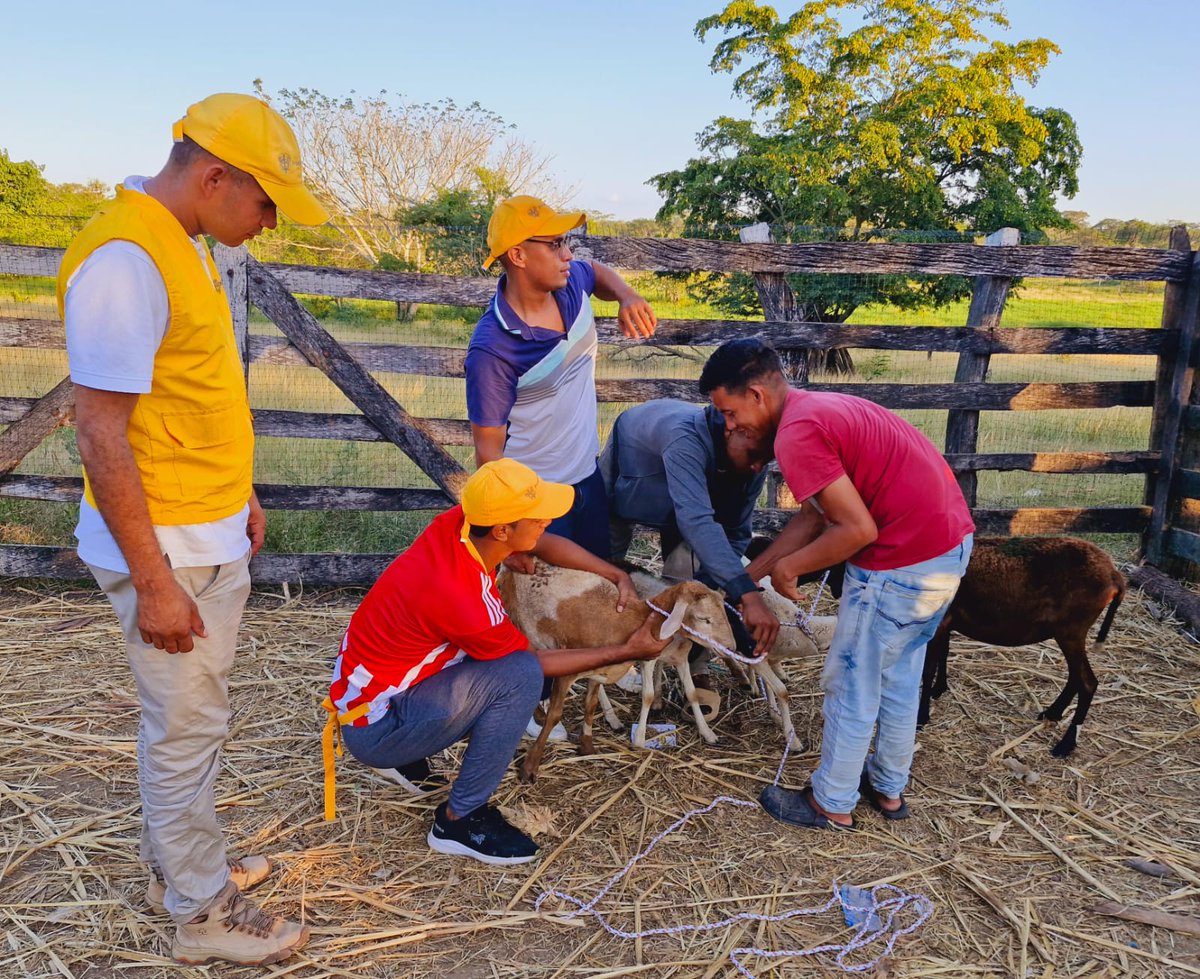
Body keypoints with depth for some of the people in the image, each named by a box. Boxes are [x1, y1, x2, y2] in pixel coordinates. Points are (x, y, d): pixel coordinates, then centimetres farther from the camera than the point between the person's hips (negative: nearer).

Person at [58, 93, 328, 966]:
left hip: (215, 535, 9)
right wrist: (154, 581, -20)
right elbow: (101, 435, -23)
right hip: (166, 548, -9)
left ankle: (177, 864, 40)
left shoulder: (183, 245, 8)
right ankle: (203, 913, 24)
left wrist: (239, 495, 20)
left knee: (191, 715, 21)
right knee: (187, 728, 5)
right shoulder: (124, 260, -22)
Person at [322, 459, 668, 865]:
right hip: (372, 729, -8)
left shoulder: (457, 523, -13)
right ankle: (459, 820, -6)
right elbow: (534, 664, -12)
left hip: (363, 684, 8)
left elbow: (546, 543, 7)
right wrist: (625, 652, -5)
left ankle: (409, 761, 19)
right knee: (519, 675, -22)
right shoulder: (464, 602, -32)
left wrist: (618, 577, -1)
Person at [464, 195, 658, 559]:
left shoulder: (570, 282, -8)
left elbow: (599, 272, 17)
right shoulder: (492, 349, -28)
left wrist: (628, 297, -5)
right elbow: (489, 450, -21)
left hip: (588, 475, 7)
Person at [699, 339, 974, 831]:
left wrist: (788, 566, -7)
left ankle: (832, 804, 25)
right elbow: (814, 514, 15)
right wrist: (749, 575, 17)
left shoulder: (797, 434, -19)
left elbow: (859, 529, -23)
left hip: (903, 561, -10)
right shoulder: (821, 407, 12)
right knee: (899, 674, 24)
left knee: (852, 684, 8)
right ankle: (889, 787, 40)